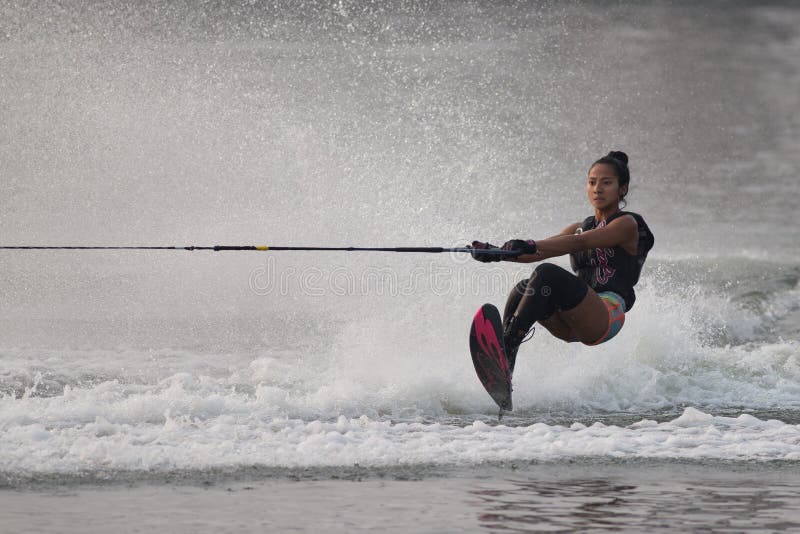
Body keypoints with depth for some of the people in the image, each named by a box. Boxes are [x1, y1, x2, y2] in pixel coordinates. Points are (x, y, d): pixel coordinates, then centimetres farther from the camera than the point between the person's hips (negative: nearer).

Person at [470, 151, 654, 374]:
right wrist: (498, 253, -7)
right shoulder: (581, 228, 26)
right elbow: (540, 253, 12)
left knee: (547, 274, -28)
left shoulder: (627, 224, 3)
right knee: (523, 290, -19)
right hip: (572, 326, 7)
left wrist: (531, 246, -29)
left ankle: (507, 344, -41)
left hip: (606, 314, -7)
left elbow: (579, 243, -15)